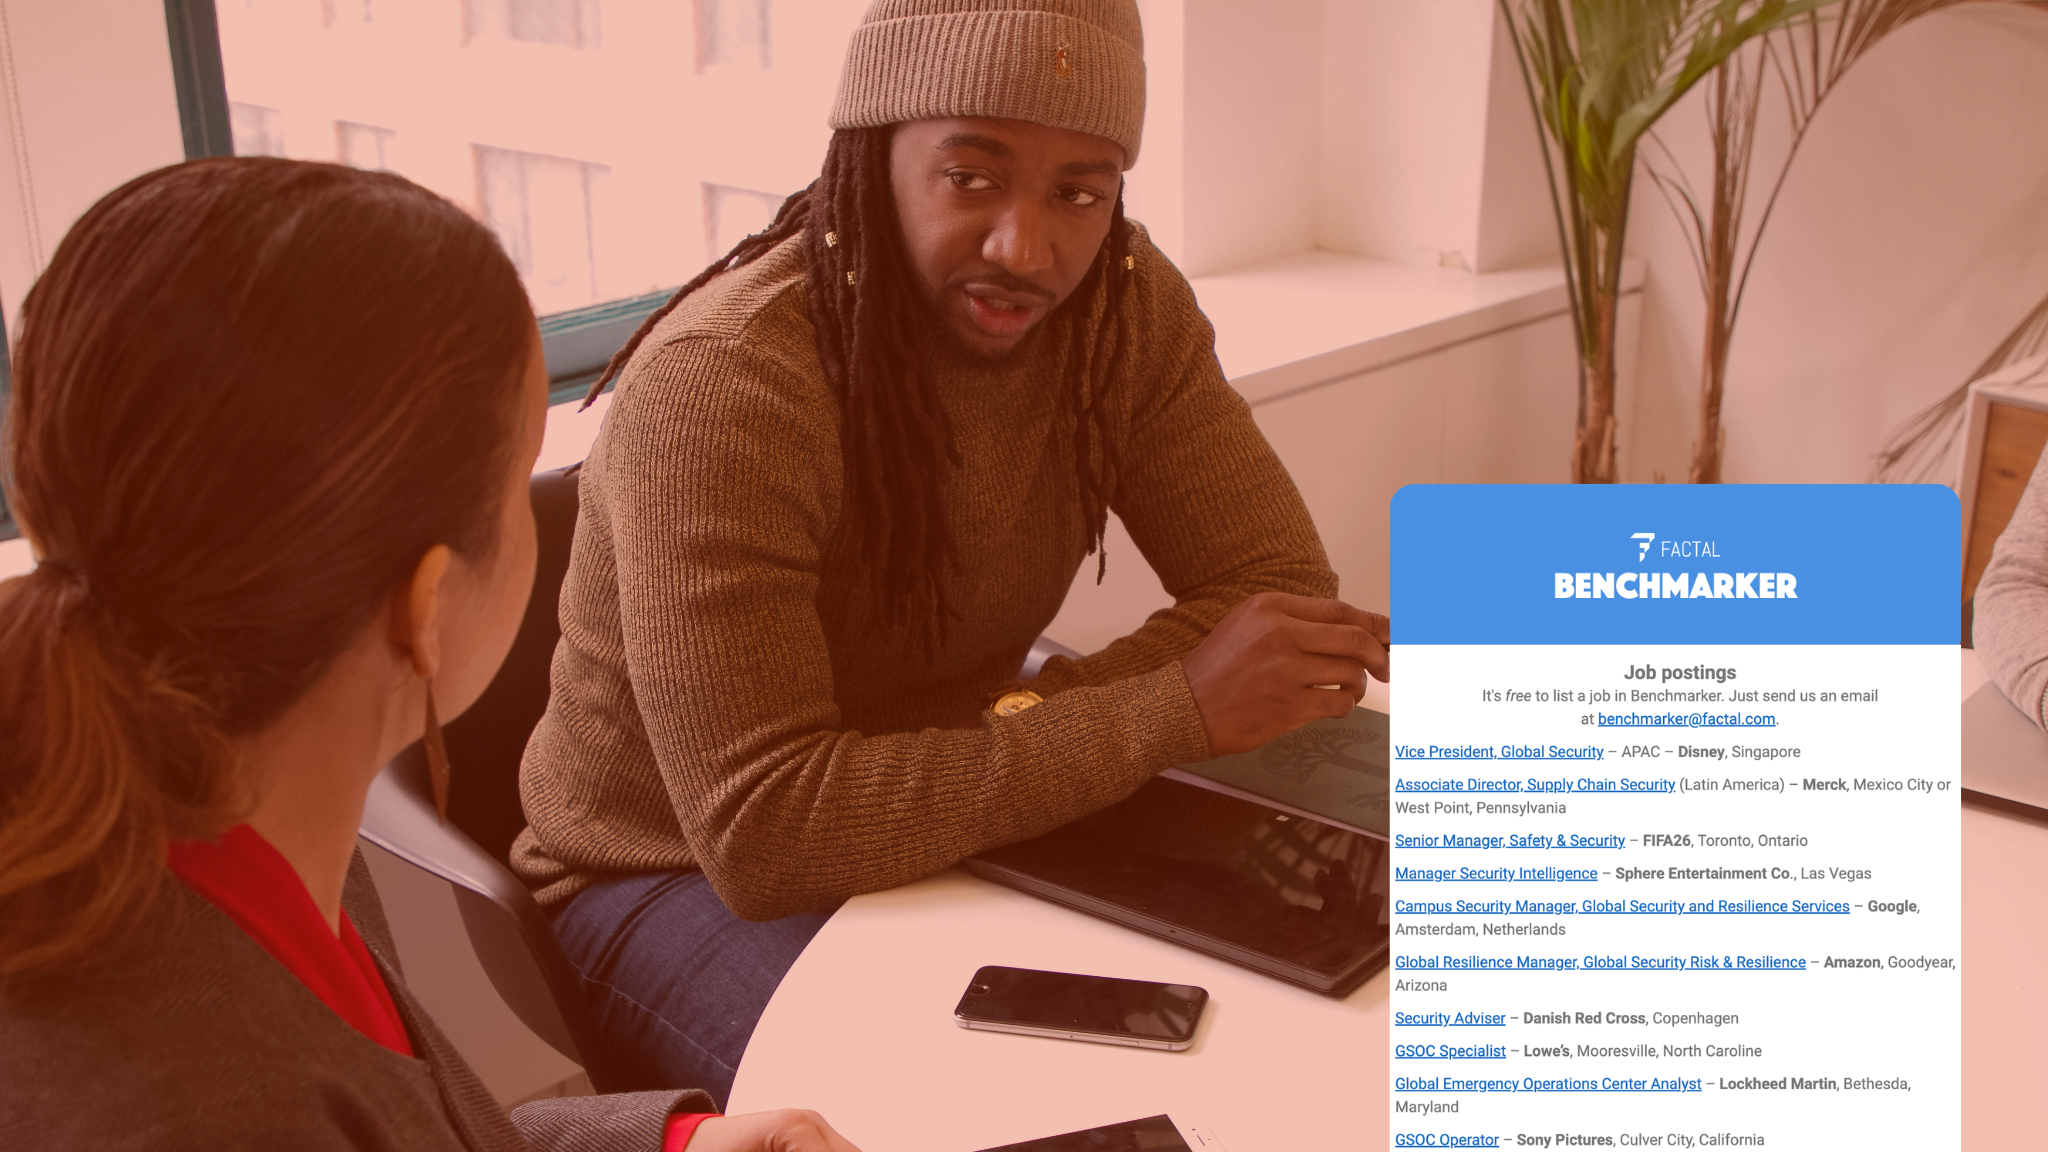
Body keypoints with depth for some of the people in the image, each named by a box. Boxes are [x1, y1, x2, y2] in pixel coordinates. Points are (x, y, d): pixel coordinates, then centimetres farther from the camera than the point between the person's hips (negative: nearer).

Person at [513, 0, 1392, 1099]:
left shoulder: (1123, 305, -8)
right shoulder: (720, 382, -28)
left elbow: (1289, 595, -7)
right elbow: (762, 834, -33)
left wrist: (1031, 720, -25)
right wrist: (1176, 710, -33)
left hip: (952, 829, 5)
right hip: (679, 876, -5)